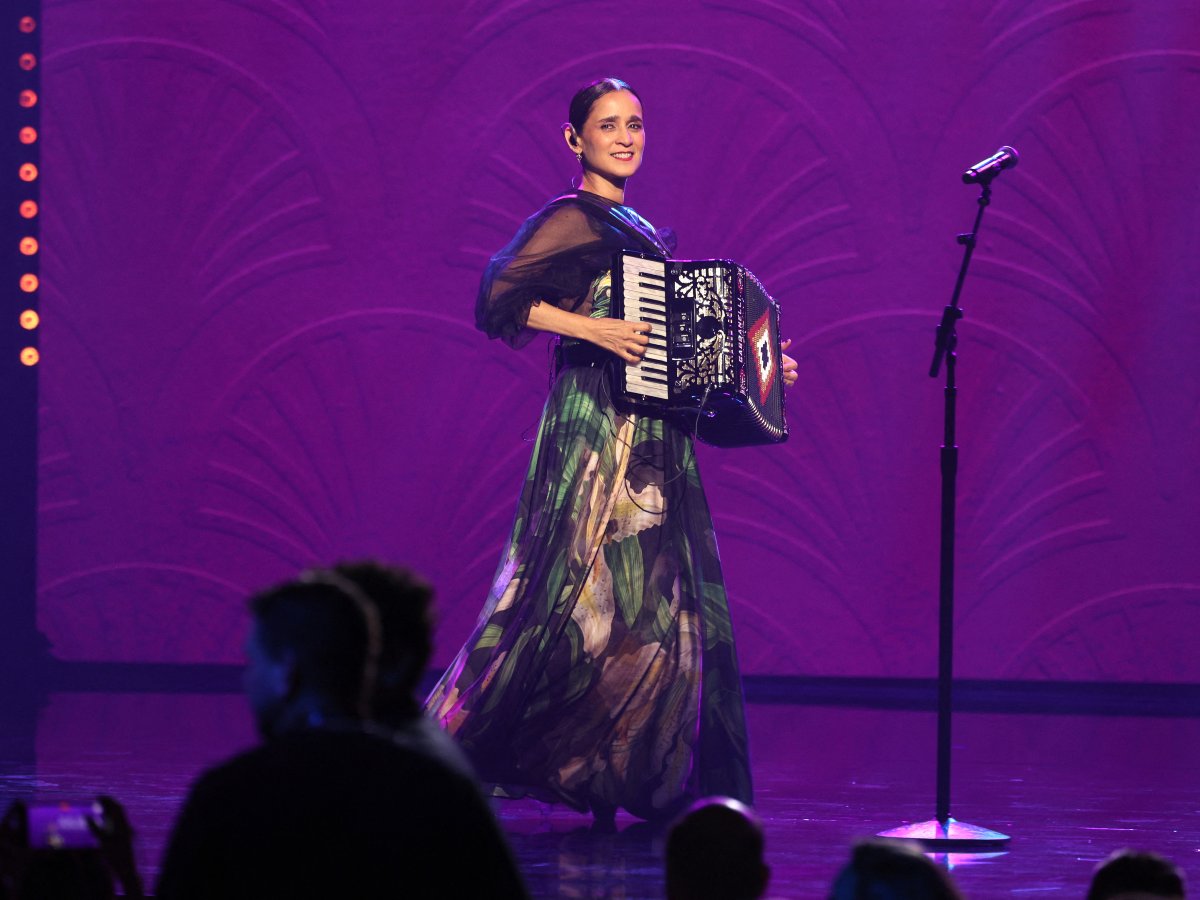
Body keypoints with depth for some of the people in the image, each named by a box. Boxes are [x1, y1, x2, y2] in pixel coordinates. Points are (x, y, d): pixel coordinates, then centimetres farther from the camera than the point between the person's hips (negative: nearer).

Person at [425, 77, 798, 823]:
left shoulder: (642, 232, 19)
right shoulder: (573, 221, -6)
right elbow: (499, 298, -17)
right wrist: (593, 330, -22)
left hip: (655, 440, 9)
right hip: (595, 425, -9)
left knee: (670, 605, 4)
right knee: (581, 594, -11)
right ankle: (447, 755, -4)